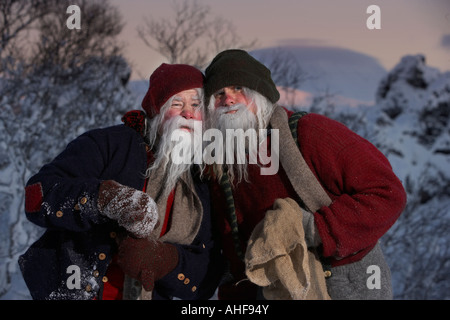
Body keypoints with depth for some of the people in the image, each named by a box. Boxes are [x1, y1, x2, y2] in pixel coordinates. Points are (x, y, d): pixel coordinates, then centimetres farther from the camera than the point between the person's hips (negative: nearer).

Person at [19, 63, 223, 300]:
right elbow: (37, 196, -15)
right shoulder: (111, 144, -4)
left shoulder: (202, 188, 6)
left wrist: (163, 260, -18)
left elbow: (207, 278, 1)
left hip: (151, 294, 3)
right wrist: (107, 198, -29)